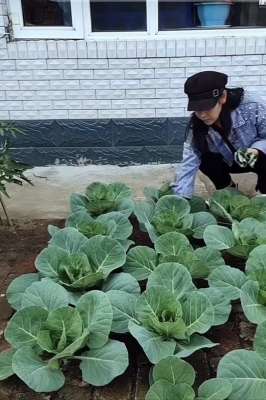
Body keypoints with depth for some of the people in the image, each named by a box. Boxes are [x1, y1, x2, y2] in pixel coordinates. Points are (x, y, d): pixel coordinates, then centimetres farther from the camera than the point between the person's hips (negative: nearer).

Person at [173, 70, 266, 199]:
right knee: (206, 160, -25)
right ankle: (228, 190, 4)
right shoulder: (196, 125, -24)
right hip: (231, 162, 2)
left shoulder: (251, 108, -32)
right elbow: (189, 163, -29)